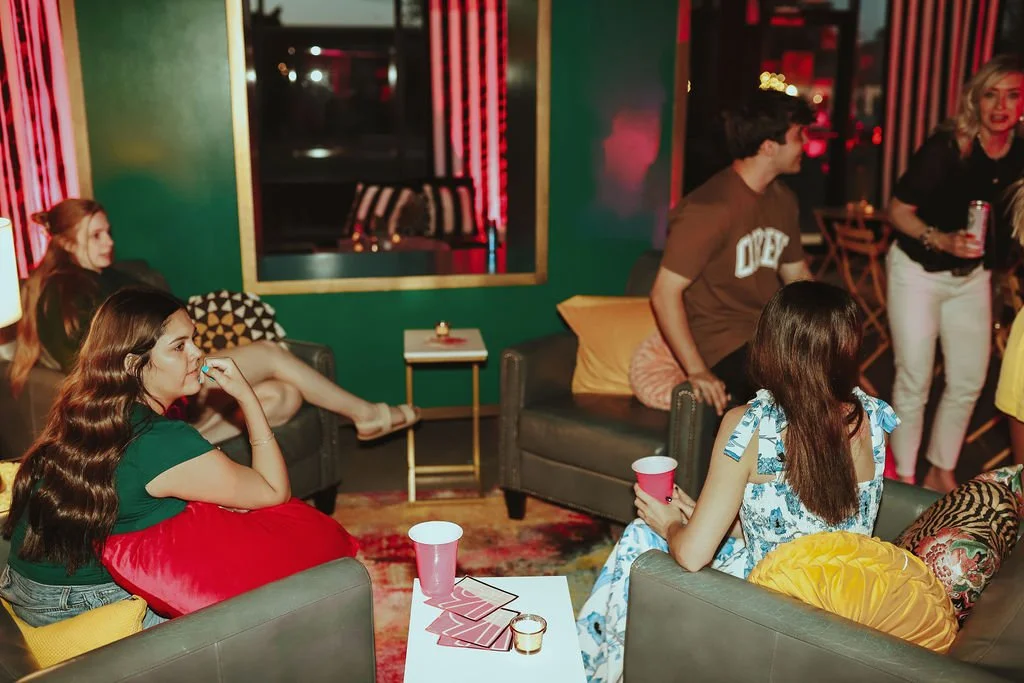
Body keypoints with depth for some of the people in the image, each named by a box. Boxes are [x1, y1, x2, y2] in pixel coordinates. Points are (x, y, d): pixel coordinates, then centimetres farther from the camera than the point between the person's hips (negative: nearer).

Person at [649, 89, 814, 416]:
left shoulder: (782, 200, 12)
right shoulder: (711, 208, -16)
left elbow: (797, 275, 22)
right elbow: (664, 293, -19)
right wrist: (696, 371, -25)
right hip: (724, 346, -8)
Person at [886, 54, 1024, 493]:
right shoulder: (946, 147, -20)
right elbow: (898, 211, -17)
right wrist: (942, 240, -30)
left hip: (972, 277, 5)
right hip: (919, 271, -5)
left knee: (969, 382, 9)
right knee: (914, 382, 1)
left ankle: (941, 473, 27)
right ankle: (904, 480, 17)